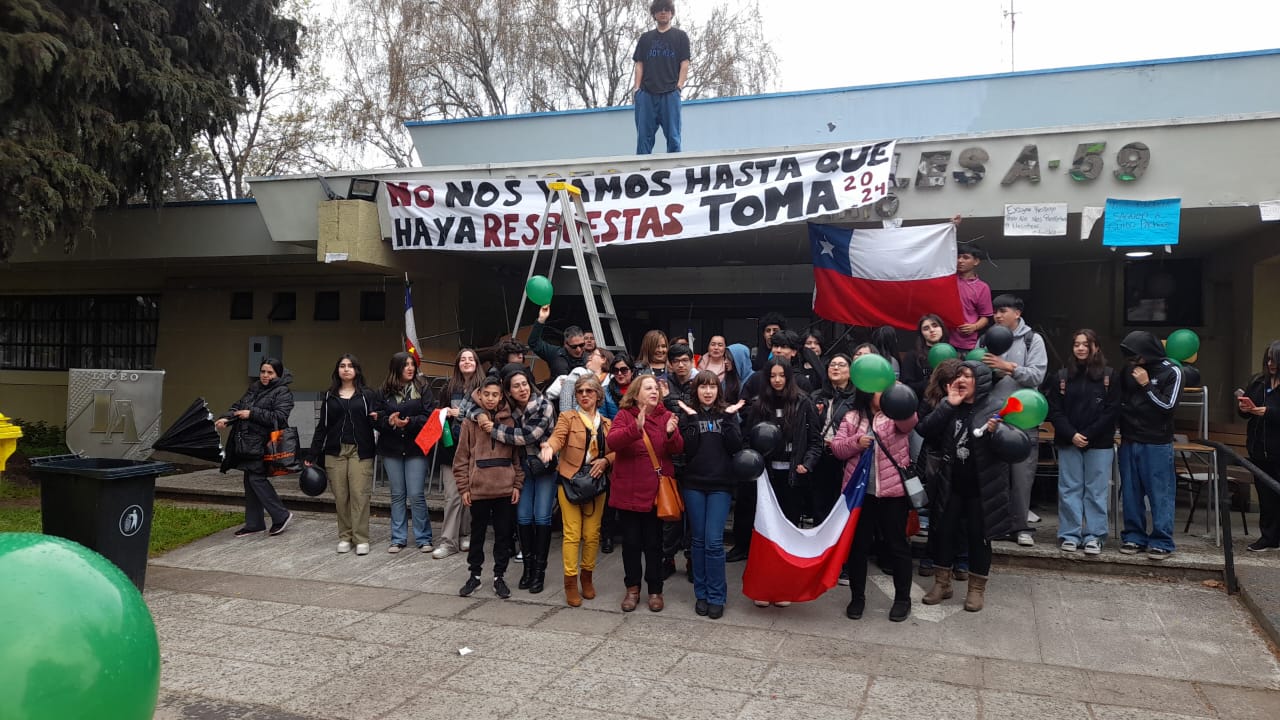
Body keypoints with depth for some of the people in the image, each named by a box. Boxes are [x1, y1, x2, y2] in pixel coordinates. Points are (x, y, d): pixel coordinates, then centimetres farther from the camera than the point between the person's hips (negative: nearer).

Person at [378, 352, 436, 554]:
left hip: (415, 448, -2)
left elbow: (430, 416, -7)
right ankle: (398, 539, 19)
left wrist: (409, 422, -20)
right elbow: (378, 419, 3)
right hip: (391, 449, 2)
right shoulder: (385, 391, 3)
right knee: (397, 495, 11)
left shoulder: (422, 387, -1)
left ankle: (423, 539, 8)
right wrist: (389, 422, -18)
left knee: (416, 495, -4)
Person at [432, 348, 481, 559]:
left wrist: (462, 414, -11)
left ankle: (466, 535, 20)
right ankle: (448, 541, 3)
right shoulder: (450, 388, 10)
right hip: (451, 447, 2)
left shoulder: (483, 387, -3)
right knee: (452, 495, -1)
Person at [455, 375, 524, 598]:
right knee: (477, 533, 12)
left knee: (503, 534, 8)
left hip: (505, 488, 1)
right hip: (478, 487, -1)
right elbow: (461, 457, 0)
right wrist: (463, 487, -3)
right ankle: (474, 575, 26)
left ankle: (499, 577, 21)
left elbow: (516, 454, 7)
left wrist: (517, 484, 2)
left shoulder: (508, 420, 4)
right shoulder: (470, 420, -1)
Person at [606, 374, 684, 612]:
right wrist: (636, 428, -34)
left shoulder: (666, 416, 2)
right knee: (631, 542, 9)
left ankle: (655, 590, 21)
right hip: (628, 491, -1)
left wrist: (671, 434, -25)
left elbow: (678, 449, -4)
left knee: (653, 543, 9)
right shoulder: (624, 415, -3)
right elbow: (611, 441, -19)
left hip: (656, 491, 1)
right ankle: (632, 589, 24)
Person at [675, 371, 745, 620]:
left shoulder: (727, 413, 7)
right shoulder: (688, 414, 4)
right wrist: (693, 419, -13)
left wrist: (729, 418, -10)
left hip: (720, 484, -1)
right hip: (693, 484, 1)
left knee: (714, 541, -6)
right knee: (698, 540, 7)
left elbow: (735, 446, -5)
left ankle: (716, 596, 6)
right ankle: (701, 594, 20)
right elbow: (686, 448, -9)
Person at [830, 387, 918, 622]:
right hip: (859, 490, 2)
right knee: (857, 544, 9)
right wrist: (856, 442, -15)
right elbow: (837, 448, 4)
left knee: (896, 543, 7)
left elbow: (910, 421, -23)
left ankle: (902, 597, 22)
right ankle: (857, 596, 24)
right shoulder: (852, 417, 7)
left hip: (893, 490, -2)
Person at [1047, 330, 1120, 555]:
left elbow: (1112, 410, -4)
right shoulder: (1062, 376, 6)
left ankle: (1094, 536, 9)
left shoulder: (1108, 376, 1)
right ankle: (1070, 534, 11)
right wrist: (1071, 435, -10)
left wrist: (1088, 435, -11)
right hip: (1068, 443, 2)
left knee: (1096, 491, 2)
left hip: (1100, 444, -1)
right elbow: (1054, 410, 2)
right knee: (1070, 489, 4)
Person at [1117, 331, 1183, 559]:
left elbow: (1168, 405, -7)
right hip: (1129, 442, 4)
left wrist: (1146, 385, -12)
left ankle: (1161, 542, 4)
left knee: (1160, 494, -2)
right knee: (1130, 493, 7)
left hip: (1157, 444, -4)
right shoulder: (1128, 373, 8)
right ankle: (1134, 536, 16)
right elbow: (1120, 401, 16)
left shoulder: (1171, 372, -3)